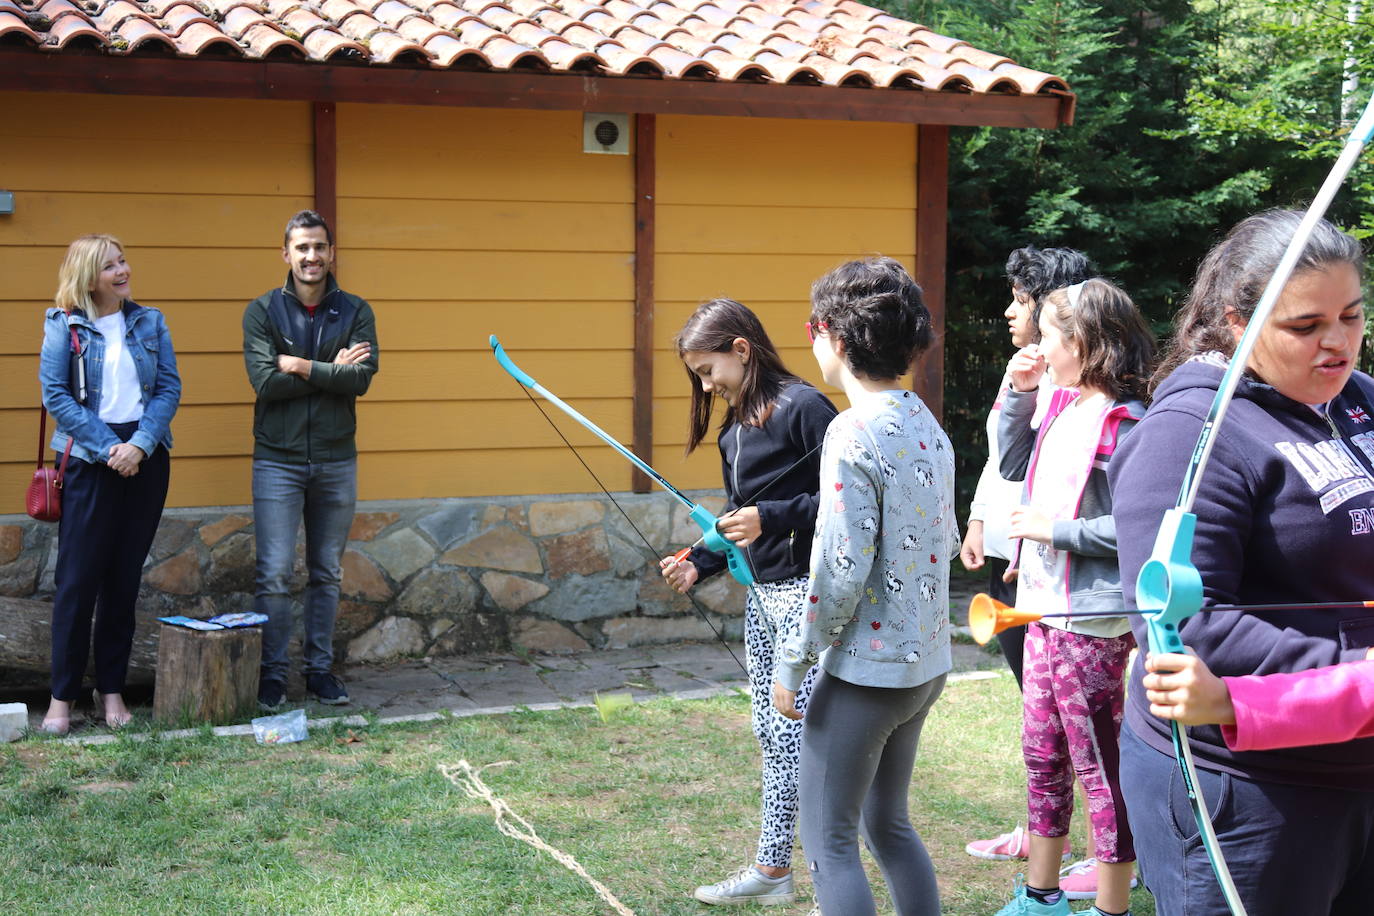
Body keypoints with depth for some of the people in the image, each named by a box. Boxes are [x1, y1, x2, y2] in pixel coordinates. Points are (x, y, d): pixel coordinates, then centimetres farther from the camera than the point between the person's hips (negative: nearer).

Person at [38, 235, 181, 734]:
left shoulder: (149, 322, 7)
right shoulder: (64, 325, -1)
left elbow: (170, 388, 3)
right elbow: (55, 394, -6)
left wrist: (140, 445, -11)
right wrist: (109, 448, -13)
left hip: (145, 460, 3)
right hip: (89, 460, -3)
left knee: (125, 577, 7)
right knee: (78, 577, -3)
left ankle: (112, 689, 16)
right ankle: (62, 695, 6)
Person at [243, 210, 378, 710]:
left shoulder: (355, 312, 3)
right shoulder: (262, 311, -2)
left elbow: (362, 378, -12)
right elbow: (265, 382, -15)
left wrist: (301, 366, -14)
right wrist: (331, 371, -11)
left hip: (336, 462, 2)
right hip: (278, 461, -2)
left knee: (327, 574, 10)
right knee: (274, 574, -3)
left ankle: (320, 669, 20)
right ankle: (272, 674, 8)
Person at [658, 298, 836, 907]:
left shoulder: (803, 406, -14)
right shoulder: (733, 427, 14)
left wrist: (772, 519, -21)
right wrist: (699, 564, 8)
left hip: (807, 591, -9)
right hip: (762, 593, 9)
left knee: (800, 736, -8)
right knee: (769, 733, 15)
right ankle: (772, 869, 26)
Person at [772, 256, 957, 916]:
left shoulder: (854, 433, -19)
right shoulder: (929, 427, 7)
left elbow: (841, 574, -22)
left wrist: (792, 663, -11)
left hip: (864, 669, -9)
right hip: (927, 663, 9)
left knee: (829, 841, 3)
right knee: (887, 824, 21)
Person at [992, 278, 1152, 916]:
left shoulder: (1124, 426, -19)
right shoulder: (1065, 408, 8)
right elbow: (1014, 465, 22)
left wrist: (1054, 529, -18)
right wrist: (1018, 393, 12)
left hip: (1094, 622, -10)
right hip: (1046, 611, 10)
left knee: (1099, 767, 2)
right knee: (1042, 753, 19)